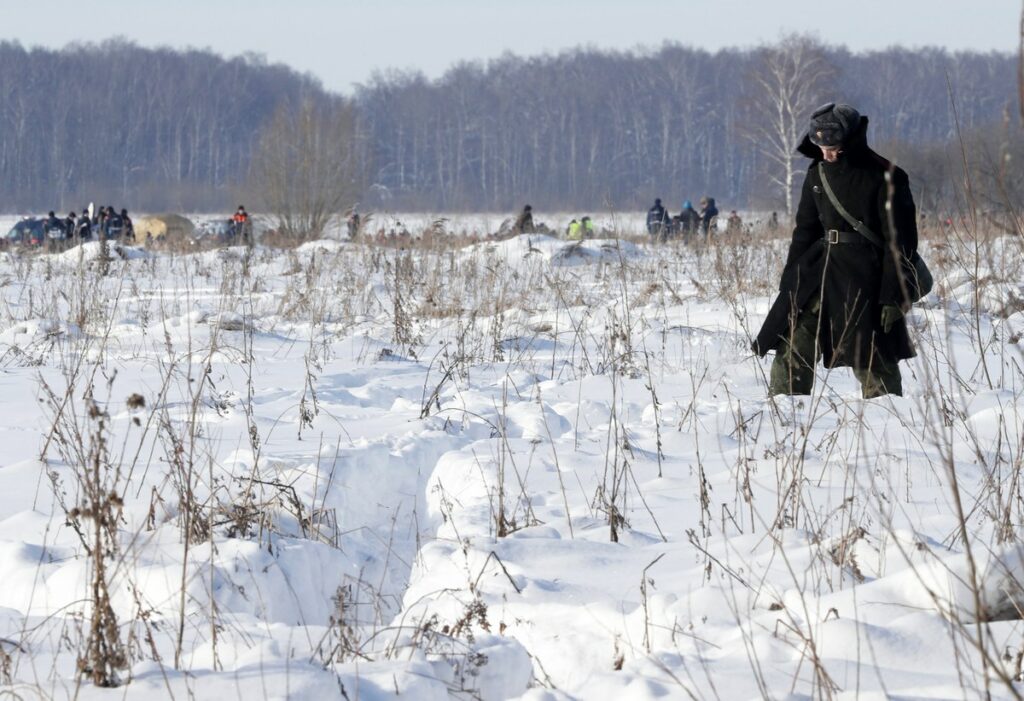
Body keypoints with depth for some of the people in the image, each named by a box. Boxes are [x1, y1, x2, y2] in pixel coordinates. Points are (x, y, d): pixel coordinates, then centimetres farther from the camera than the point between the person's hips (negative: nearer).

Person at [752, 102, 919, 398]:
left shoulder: (884, 177, -9)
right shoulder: (818, 174, 9)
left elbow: (900, 241, -10)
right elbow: (805, 230, 16)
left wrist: (893, 296, -14)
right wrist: (790, 282, 11)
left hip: (865, 276, -6)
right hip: (820, 270, 6)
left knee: (873, 362, -3)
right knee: (794, 345, -1)